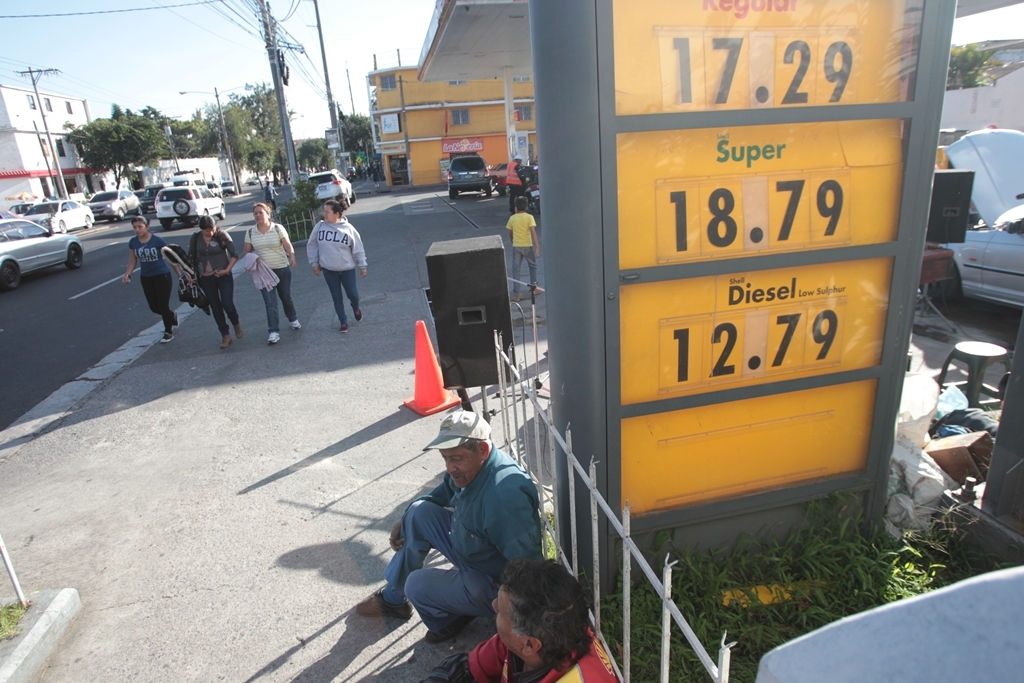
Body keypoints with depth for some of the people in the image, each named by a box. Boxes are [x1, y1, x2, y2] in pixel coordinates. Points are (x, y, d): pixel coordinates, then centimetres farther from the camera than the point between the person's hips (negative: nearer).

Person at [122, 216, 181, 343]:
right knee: (154, 307, 9)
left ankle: (168, 333, 18)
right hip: (146, 278, 5)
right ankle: (172, 316, 42)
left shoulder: (158, 240, -14)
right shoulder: (133, 242, -2)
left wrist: (180, 275, -6)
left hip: (162, 276, -4)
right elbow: (133, 261, 7)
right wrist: (127, 275, -10)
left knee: (163, 306, -2)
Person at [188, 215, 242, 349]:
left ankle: (236, 324, 24)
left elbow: (234, 255, -8)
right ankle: (225, 335, 17)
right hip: (206, 278, 3)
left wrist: (227, 270, -15)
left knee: (227, 304, -8)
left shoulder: (222, 235, -11)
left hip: (223, 276, -3)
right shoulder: (196, 237, -2)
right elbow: (191, 257, 8)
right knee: (215, 307, 7)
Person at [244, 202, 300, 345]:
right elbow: (247, 251, 8)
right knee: (270, 302, -5)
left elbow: (288, 245, -14)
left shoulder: (278, 228, -7)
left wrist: (292, 257, -33)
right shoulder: (250, 232, 1)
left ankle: (293, 319, 40)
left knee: (286, 297, 13)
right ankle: (274, 332, -3)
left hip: (282, 269, -1)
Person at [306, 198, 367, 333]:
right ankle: (343, 321, 24)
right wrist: (314, 263, 4)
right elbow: (312, 245, 5)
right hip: (328, 269, 2)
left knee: (353, 294, 4)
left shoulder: (348, 228, -10)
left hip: (347, 269, -2)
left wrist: (362, 266, -2)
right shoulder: (320, 226, -6)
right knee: (336, 297, 9)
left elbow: (357, 248, -4)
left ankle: (356, 308, 39)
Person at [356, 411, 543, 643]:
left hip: (494, 584, -9)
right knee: (419, 512, 1)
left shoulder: (505, 495, -39)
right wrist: (404, 522, 6)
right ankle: (393, 598, 16)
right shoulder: (469, 467, -9)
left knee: (417, 585, -15)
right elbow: (445, 492, 12)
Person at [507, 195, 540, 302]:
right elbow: (533, 232, -17)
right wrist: (537, 247, -19)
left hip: (516, 247, 2)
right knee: (533, 266, 21)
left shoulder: (512, 218, 1)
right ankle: (533, 286, 29)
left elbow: (510, 233, 11)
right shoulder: (529, 217, -7)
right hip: (527, 246, -1)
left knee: (515, 269, 4)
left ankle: (516, 293, -1)